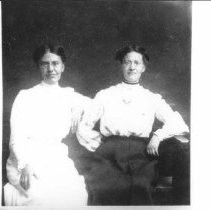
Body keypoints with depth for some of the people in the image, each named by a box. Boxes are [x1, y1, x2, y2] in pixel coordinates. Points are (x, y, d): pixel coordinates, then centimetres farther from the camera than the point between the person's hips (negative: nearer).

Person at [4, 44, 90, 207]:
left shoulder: (68, 95, 11)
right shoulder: (26, 96, 0)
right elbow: (17, 138, -7)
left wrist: (78, 109, 5)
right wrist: (26, 165, -25)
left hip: (57, 160, 4)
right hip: (26, 161, -3)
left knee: (75, 193, -24)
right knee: (42, 194, -32)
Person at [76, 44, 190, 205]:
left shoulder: (153, 99, 20)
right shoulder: (104, 95, 20)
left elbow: (179, 125, 8)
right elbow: (83, 127, 15)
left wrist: (158, 136, -9)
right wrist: (99, 146, 0)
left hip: (142, 150, 1)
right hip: (109, 148, -1)